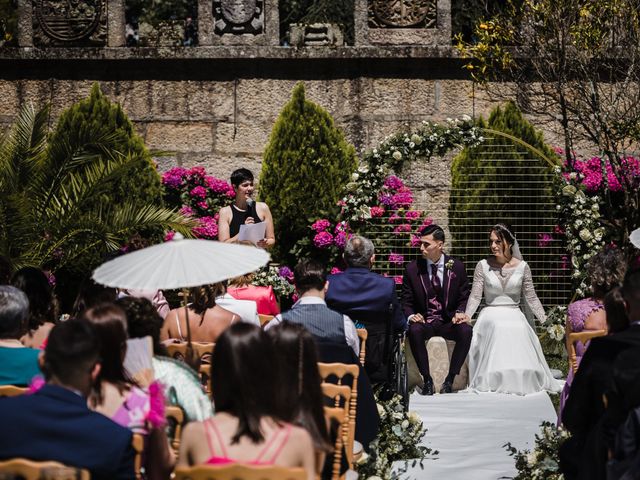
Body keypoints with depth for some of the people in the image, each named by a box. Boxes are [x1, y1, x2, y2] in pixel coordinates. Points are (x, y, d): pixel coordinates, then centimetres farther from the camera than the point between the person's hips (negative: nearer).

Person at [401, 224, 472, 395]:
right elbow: (406, 301, 7)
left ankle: (450, 379, -17)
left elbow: (463, 297, 10)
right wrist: (411, 316, -15)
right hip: (423, 321, 0)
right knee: (414, 331, -36)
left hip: (449, 321, 0)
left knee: (466, 331, -32)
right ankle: (427, 379, -21)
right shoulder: (412, 269, 0)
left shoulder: (456, 267, 1)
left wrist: (460, 313, -12)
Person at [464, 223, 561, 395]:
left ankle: (520, 382, -20)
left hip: (514, 315, 0)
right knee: (497, 329, -34)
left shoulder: (522, 267, 5)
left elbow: (531, 298, 9)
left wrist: (545, 321, 1)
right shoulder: (483, 266, 4)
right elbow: (475, 296, 2)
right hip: (491, 316, 0)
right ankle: (493, 382, -25)